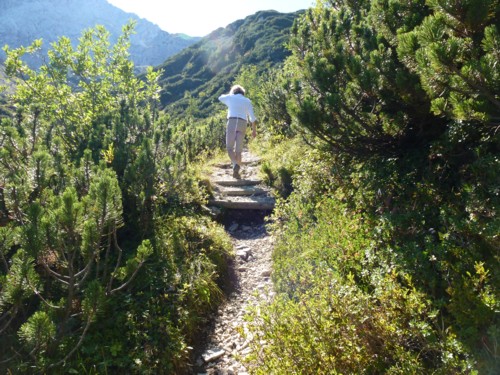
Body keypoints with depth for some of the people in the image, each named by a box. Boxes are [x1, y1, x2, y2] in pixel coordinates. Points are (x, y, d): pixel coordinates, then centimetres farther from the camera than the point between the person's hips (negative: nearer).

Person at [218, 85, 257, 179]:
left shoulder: (230, 98, 17)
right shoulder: (247, 101, 19)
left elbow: (220, 98, 40)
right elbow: (252, 117, 10)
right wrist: (254, 130, 14)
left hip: (232, 122, -1)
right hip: (242, 124, 2)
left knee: (229, 147, 4)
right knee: (238, 150, 5)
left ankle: (235, 165, -22)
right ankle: (236, 171, -6)